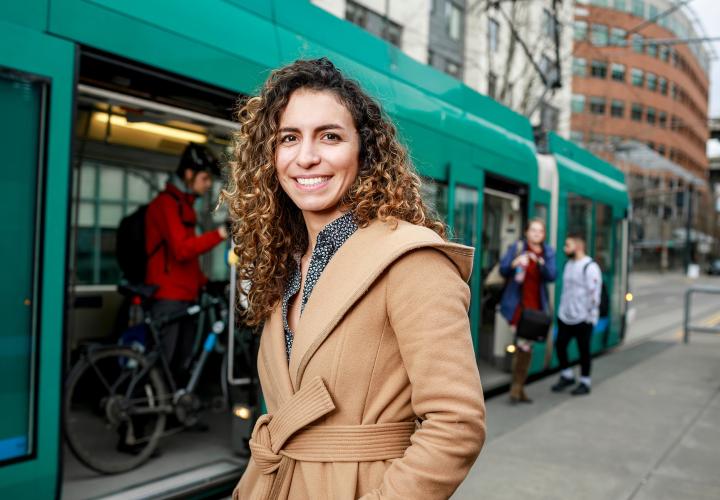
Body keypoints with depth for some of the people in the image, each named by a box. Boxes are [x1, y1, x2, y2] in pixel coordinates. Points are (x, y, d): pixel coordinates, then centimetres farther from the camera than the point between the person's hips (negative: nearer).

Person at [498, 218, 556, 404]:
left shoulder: (548, 252, 7)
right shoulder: (516, 247, -2)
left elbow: (551, 276, -5)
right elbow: (503, 269, -6)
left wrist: (540, 262, -23)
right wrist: (516, 263, -25)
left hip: (536, 304, 4)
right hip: (518, 303, -4)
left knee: (525, 346, 11)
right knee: (524, 345, -12)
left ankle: (518, 388, 21)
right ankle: (517, 387, 1)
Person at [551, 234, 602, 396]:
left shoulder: (590, 267, -13)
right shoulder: (569, 264, 13)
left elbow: (594, 293, -16)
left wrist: (590, 316, -17)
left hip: (582, 318, -7)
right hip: (565, 317, 8)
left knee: (584, 350, 4)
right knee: (560, 345, 8)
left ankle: (585, 383, 17)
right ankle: (567, 376, 26)